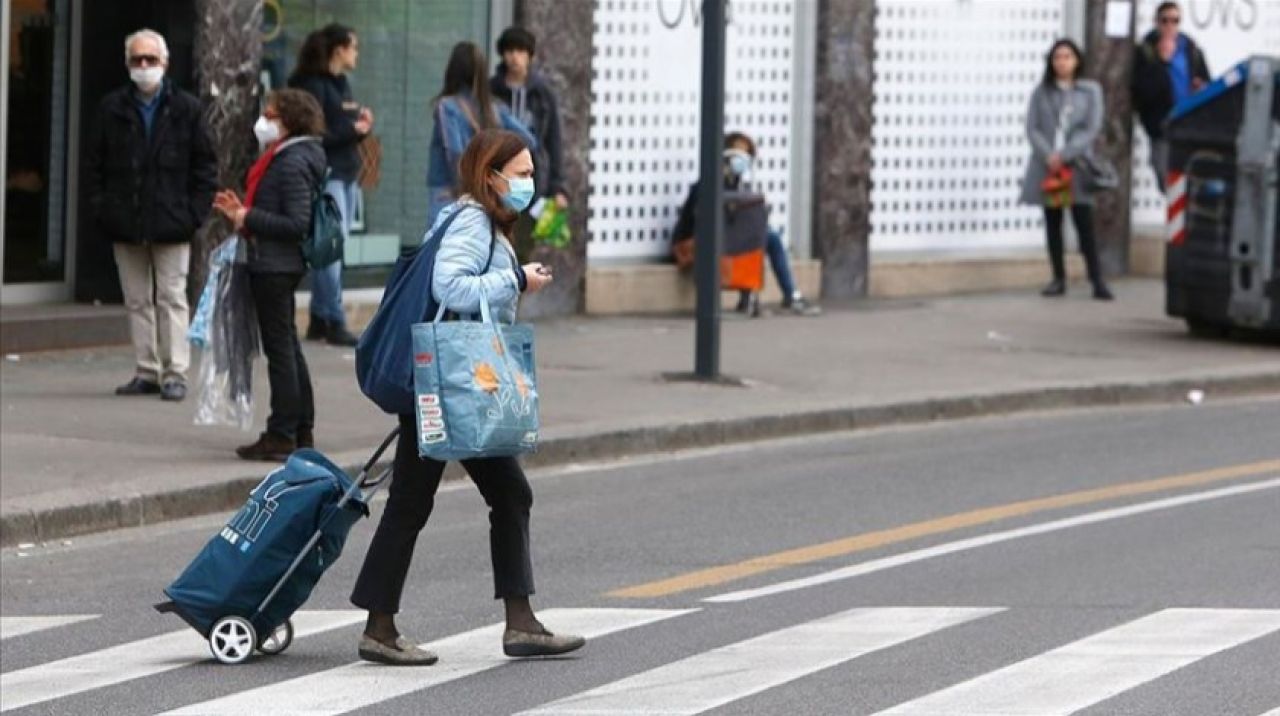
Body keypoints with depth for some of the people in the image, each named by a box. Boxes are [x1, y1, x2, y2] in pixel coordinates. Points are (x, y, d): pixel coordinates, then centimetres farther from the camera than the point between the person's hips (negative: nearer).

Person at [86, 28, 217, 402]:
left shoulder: (187, 109, 1)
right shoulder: (111, 108, 7)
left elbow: (205, 164, 3)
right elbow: (94, 161, 10)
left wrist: (195, 212, -5)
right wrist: (100, 207, 0)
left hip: (171, 223, -3)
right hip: (125, 224, 3)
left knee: (171, 298, -4)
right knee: (137, 300, 7)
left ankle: (175, 373, -2)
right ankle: (146, 372, 13)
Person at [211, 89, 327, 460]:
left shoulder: (292, 164, -17)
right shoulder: (284, 158, 14)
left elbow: (296, 224, -23)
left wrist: (250, 218, -18)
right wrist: (242, 212, 10)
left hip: (275, 266, -11)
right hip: (281, 266, 11)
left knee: (279, 348, -6)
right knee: (289, 347, 16)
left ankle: (281, 435, -3)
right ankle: (302, 430, 22)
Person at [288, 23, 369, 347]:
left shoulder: (341, 84, 16)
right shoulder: (314, 85, -11)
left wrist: (362, 124, 0)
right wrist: (352, 130, -15)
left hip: (346, 173, 9)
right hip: (325, 173, -9)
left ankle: (319, 320, 16)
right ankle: (334, 322, -9)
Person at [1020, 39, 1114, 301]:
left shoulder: (1090, 90, 4)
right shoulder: (1041, 92, 9)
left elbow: (1092, 129, -2)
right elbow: (1032, 128, 3)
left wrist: (1064, 155, -11)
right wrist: (1048, 155, -12)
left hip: (1076, 166, -3)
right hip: (1047, 166, 3)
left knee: (1084, 222, -8)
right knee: (1052, 223, 6)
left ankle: (1097, 280, -8)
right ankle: (1058, 278, 11)